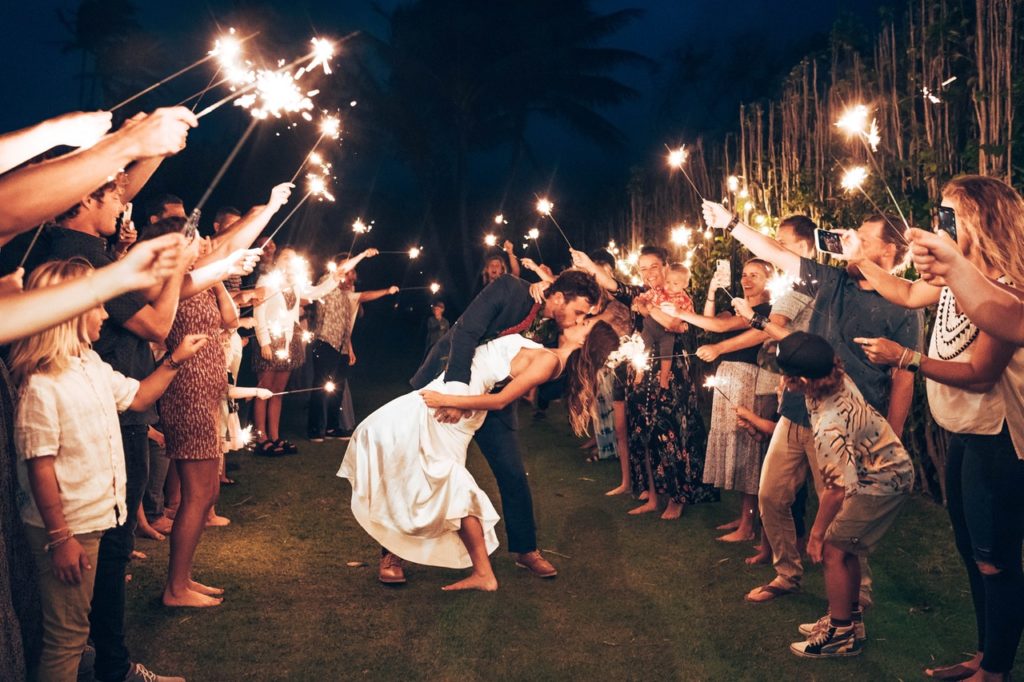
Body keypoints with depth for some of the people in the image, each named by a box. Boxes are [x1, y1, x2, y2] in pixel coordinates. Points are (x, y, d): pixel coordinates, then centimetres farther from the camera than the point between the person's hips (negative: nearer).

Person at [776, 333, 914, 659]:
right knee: (844, 546, 15)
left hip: (881, 482, -9)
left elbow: (836, 490, -26)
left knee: (832, 550, -6)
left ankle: (841, 635, 4)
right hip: (890, 467, 9)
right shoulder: (837, 377, -13)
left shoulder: (830, 428, -34)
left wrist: (816, 533, -14)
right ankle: (850, 617, 27)